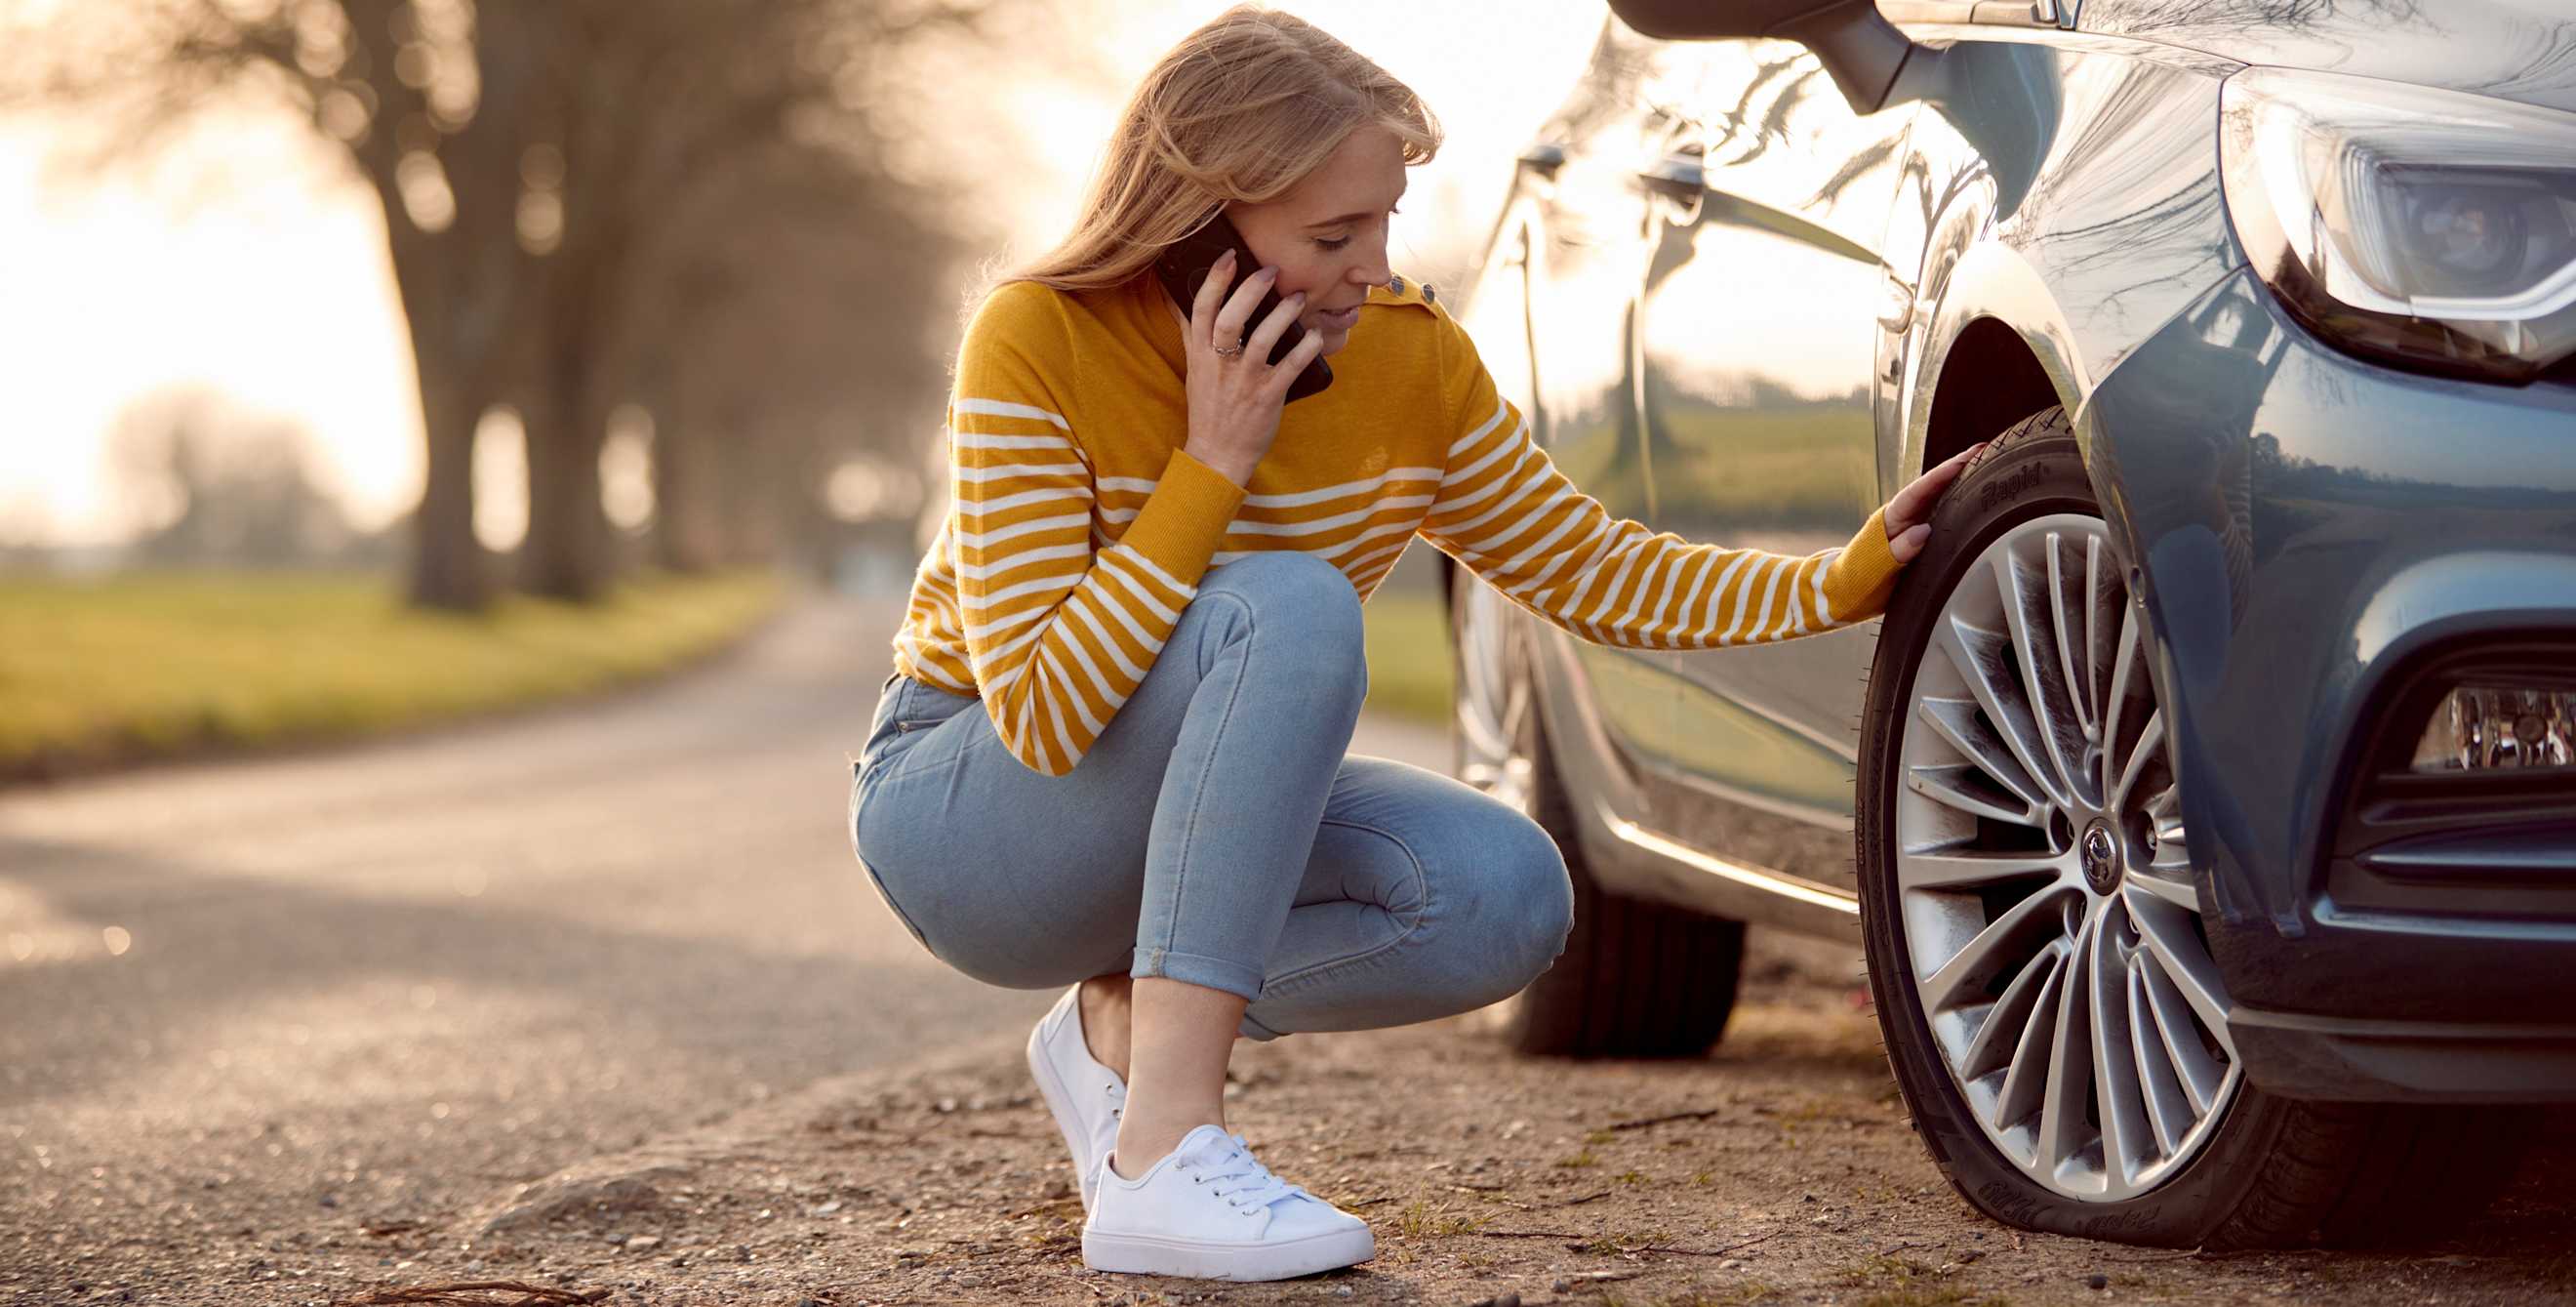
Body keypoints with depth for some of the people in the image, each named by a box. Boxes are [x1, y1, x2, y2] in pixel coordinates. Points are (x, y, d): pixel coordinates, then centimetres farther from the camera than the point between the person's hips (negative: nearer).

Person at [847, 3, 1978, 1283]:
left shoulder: (1411, 358, -9)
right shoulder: (1039, 341, -24)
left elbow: (1590, 572, 3)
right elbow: (1045, 713, -29)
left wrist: (1847, 577, -9)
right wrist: (1216, 465, -32)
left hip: (1198, 819, 6)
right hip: (963, 816, -5)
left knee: (1507, 897, -22)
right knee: (1288, 609, -34)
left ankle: (1127, 1023, -2)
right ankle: (1162, 1154, -36)